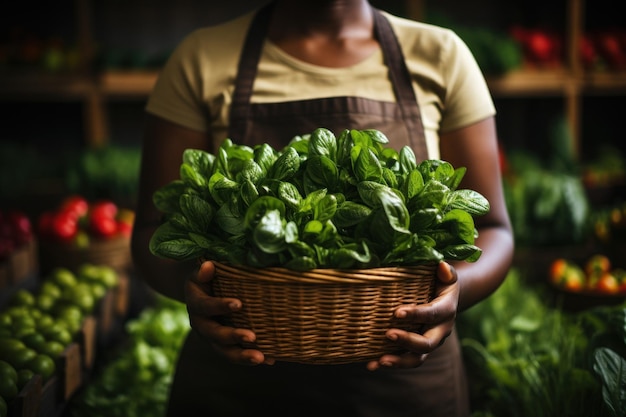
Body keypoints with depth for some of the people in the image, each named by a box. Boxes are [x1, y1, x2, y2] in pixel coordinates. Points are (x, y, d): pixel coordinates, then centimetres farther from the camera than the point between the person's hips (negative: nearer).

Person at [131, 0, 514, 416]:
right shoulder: (202, 60, -2)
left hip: (406, 382, 1)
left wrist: (458, 285, -22)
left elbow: (492, 229, 0)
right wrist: (188, 281, -24)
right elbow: (154, 229, -2)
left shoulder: (440, 57, -1)